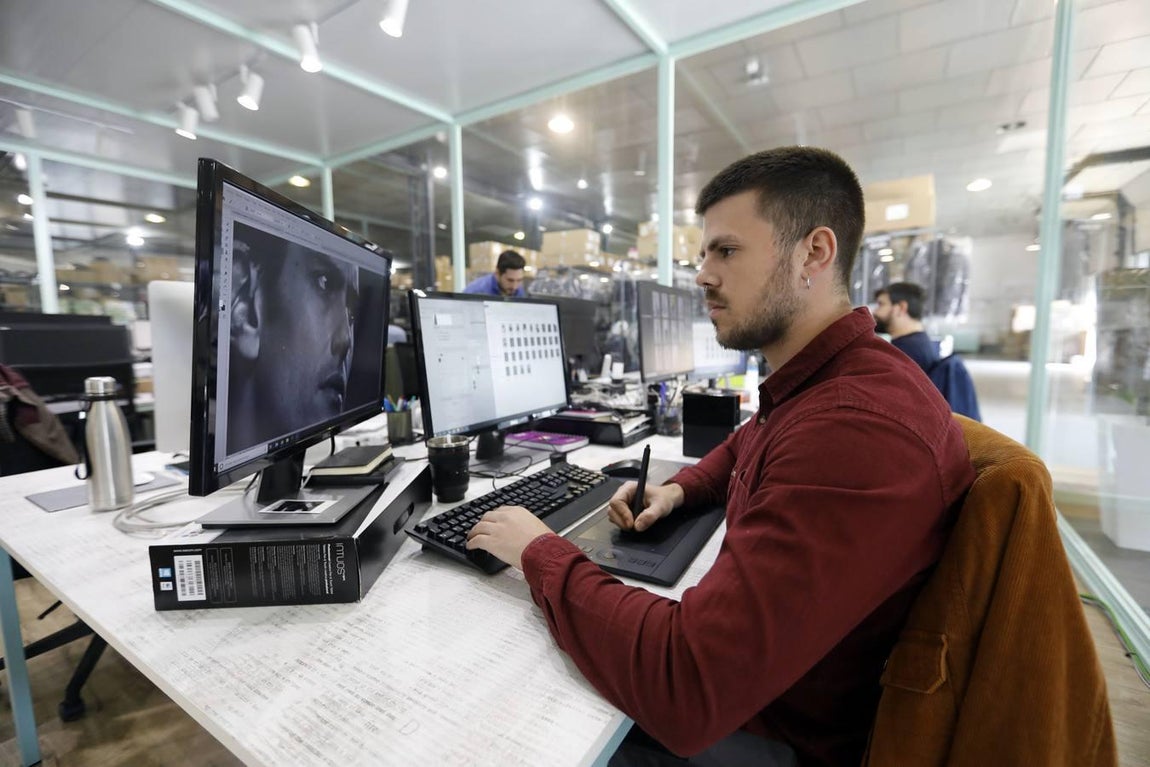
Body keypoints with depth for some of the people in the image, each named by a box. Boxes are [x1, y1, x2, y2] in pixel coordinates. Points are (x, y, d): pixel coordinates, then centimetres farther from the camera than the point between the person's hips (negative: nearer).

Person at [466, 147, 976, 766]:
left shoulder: (859, 431, -35)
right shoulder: (806, 384, -1)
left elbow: (685, 695, -36)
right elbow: (741, 451, 21)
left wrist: (539, 551, -22)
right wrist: (677, 490, 1)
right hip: (746, 676, 8)